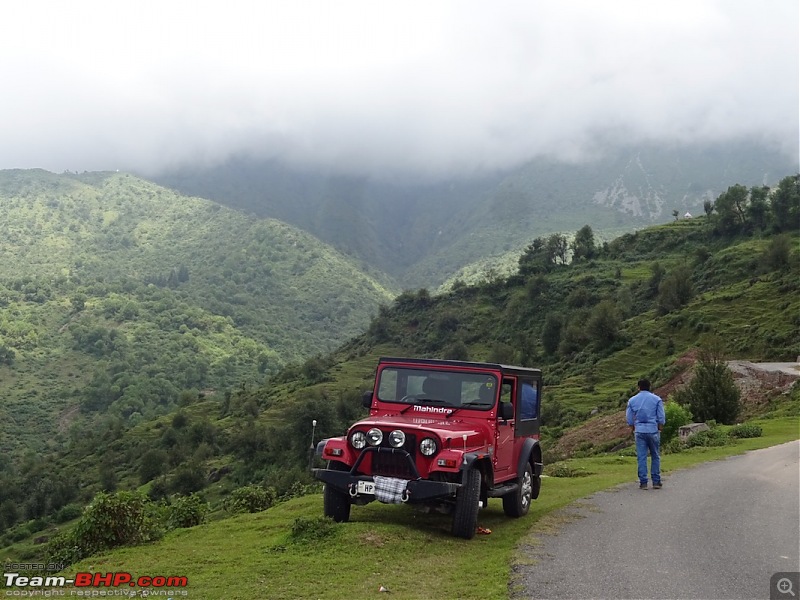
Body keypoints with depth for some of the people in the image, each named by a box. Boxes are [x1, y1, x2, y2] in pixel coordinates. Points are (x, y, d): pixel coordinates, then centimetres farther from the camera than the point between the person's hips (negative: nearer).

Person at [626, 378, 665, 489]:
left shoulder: (632, 400, 4)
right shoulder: (657, 399, 1)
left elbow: (629, 418, 8)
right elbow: (661, 417, 0)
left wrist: (632, 429, 21)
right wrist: (660, 430, 11)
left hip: (639, 431, 1)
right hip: (653, 430, -1)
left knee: (641, 457, 2)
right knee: (655, 457, 9)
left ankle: (643, 482, 2)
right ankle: (656, 481, 9)